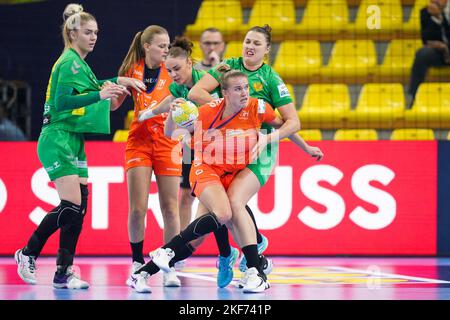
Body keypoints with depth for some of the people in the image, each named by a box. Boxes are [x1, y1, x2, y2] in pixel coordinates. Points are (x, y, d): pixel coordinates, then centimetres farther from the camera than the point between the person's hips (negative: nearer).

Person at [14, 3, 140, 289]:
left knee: (79, 207, 4)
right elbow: (62, 101, -22)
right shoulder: (70, 62, -11)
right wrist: (100, 95, -31)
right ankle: (28, 254, -6)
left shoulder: (80, 63, 17)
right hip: (59, 139, -10)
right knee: (70, 205, -16)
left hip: (74, 142, 10)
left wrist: (115, 82, 27)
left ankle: (64, 273, 6)